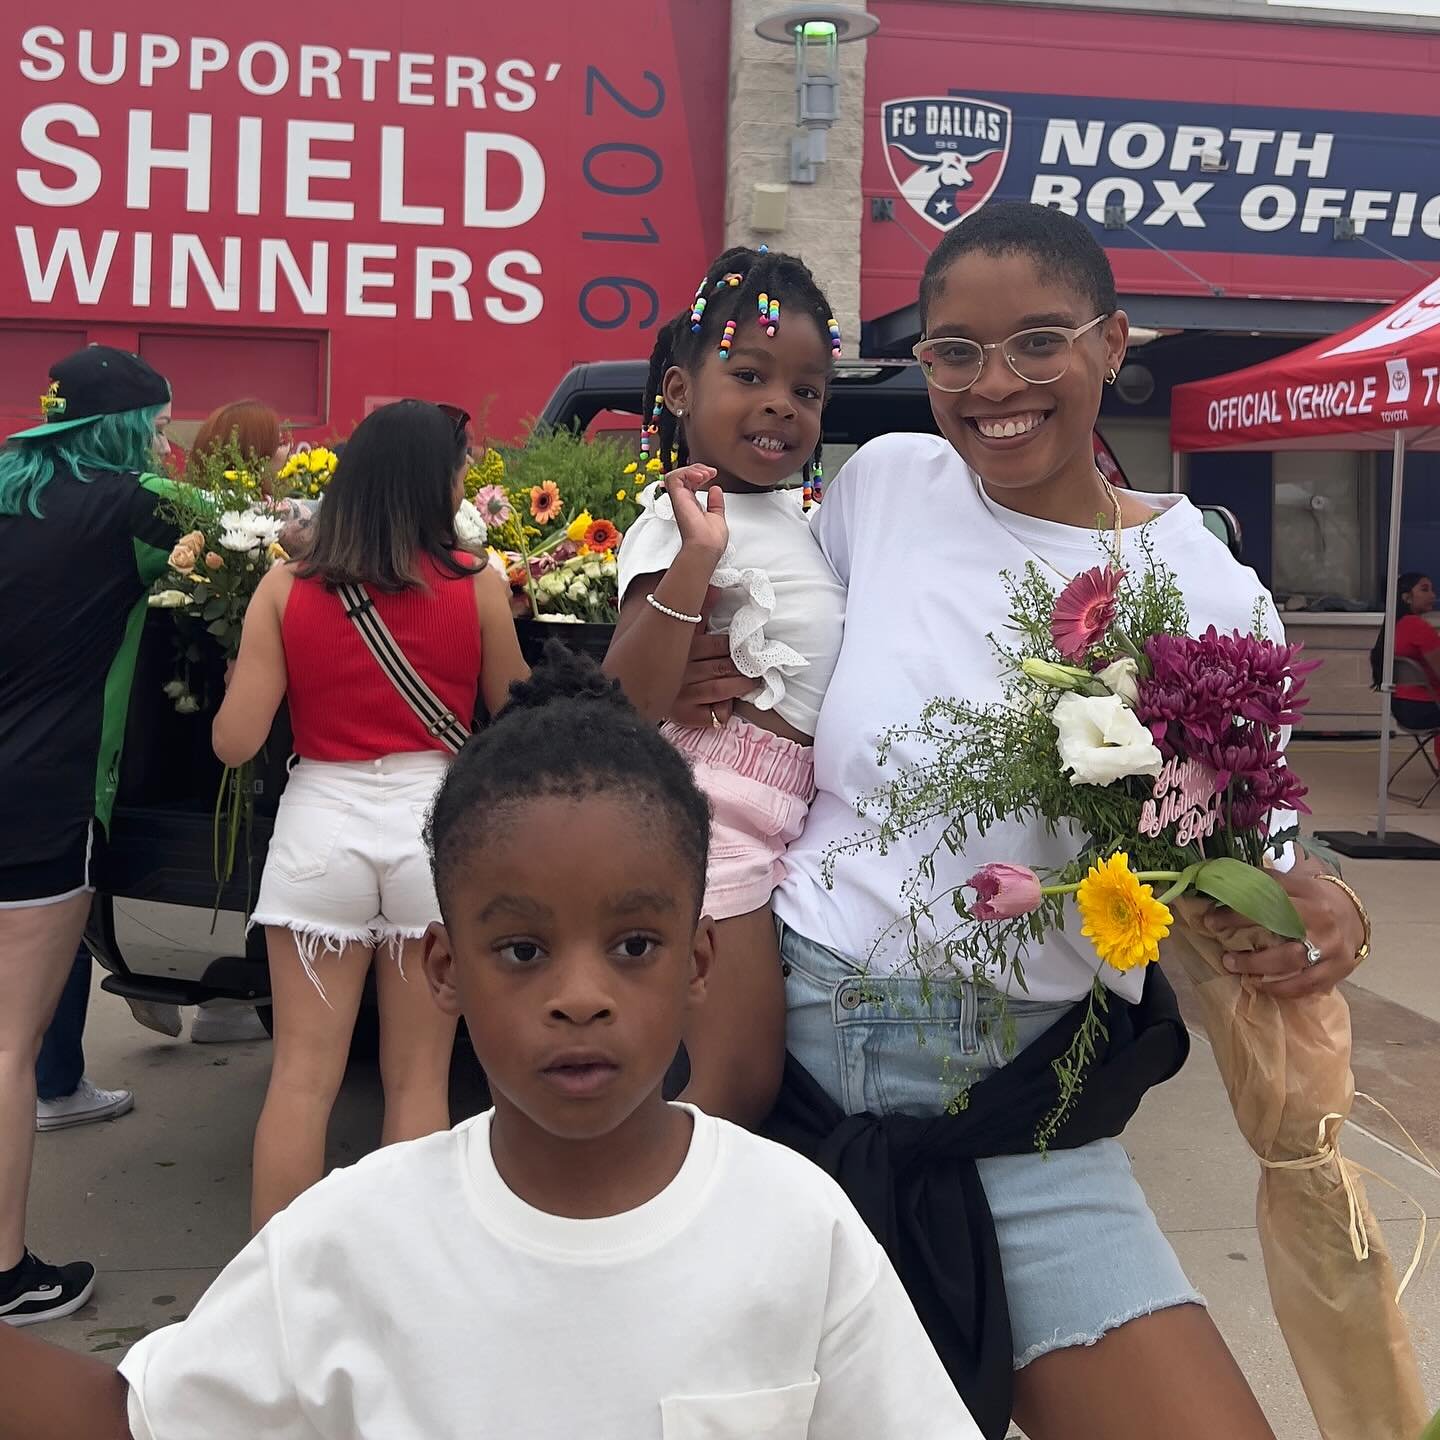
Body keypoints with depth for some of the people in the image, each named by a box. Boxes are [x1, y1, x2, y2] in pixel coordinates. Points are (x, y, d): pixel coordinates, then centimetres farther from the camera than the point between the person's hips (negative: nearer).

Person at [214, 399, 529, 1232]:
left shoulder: (286, 589, -2)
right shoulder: (477, 587, -4)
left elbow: (236, 742, -4)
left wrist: (239, 676, 17)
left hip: (321, 829, 1)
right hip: (433, 828, 0)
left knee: (302, 1077, 8)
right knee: (419, 1078, 11)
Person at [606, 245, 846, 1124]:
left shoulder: (795, 513, 12)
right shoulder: (684, 522, -12)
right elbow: (629, 703, -22)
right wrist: (693, 557, -30)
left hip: (795, 820, 9)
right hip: (721, 813, -9)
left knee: (750, 1082, 16)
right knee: (737, 1087, -7)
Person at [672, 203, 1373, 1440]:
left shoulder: (1210, 595, -4)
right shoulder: (882, 480, 1)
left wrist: (1304, 903, -15)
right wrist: (702, 678, 0)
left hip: (1020, 1112, -1)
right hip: (797, 1040, 2)